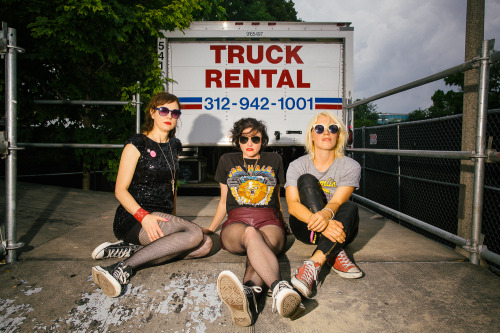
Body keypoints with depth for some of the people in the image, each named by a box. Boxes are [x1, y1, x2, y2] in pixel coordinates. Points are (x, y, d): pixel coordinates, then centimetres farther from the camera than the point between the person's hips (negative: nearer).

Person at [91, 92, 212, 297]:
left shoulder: (174, 146, 15)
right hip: (133, 219, -7)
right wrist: (143, 216, -24)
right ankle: (124, 267, -28)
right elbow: (120, 190, -8)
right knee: (194, 234, -28)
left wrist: (173, 220, 15)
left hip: (162, 218, 7)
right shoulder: (137, 144, -4)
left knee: (205, 245, -17)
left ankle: (132, 250, -18)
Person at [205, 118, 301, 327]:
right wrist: (209, 230, 23)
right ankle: (279, 287, -67)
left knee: (265, 244, -38)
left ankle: (250, 293, -69)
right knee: (251, 234, -39)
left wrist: (283, 224, 27)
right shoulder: (227, 161, 20)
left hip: (269, 222, 1)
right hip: (236, 224, 0)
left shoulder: (274, 160, 20)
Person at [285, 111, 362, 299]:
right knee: (306, 180, -24)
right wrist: (320, 223, -39)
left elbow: (337, 202, -20)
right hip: (306, 225, 0)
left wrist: (326, 215, -46)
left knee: (350, 208, -31)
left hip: (337, 226, 0)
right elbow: (293, 205, -20)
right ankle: (335, 256, -31)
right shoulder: (297, 166, -5)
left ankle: (313, 264, -42)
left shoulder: (351, 166, -5)